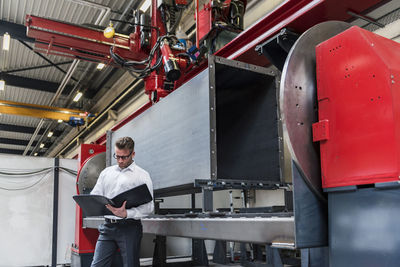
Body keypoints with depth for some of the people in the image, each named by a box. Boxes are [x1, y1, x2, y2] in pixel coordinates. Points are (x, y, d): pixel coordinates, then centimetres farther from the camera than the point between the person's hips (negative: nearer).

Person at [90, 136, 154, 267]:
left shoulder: (142, 175, 2)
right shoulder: (106, 172, 16)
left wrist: (126, 214, -21)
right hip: (108, 226, 4)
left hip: (129, 227, -3)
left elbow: (149, 206, -6)